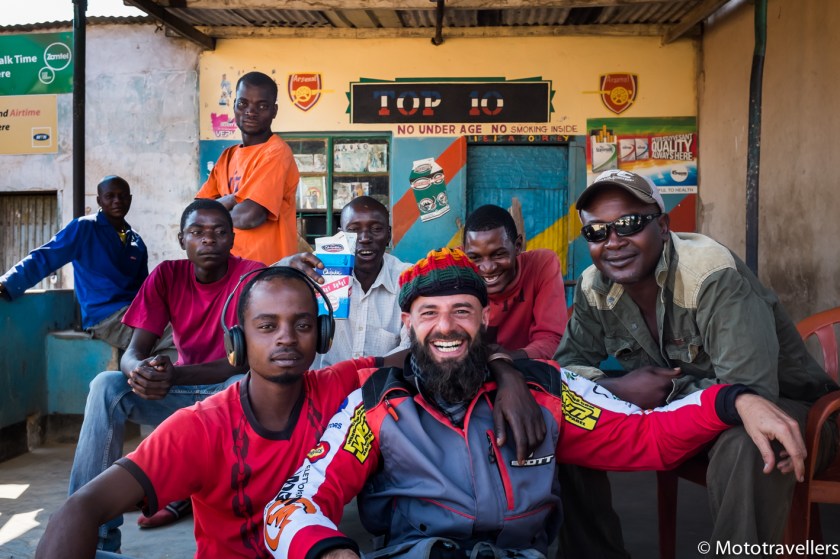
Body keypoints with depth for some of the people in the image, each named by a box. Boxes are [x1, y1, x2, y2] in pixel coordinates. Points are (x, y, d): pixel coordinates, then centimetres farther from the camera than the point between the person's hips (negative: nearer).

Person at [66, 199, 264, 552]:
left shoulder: (251, 275, -15)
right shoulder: (166, 276, -4)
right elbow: (133, 353, -10)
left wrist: (175, 375, -38)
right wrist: (139, 370, -36)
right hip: (180, 391, 4)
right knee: (106, 386, -21)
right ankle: (92, 531, -17)